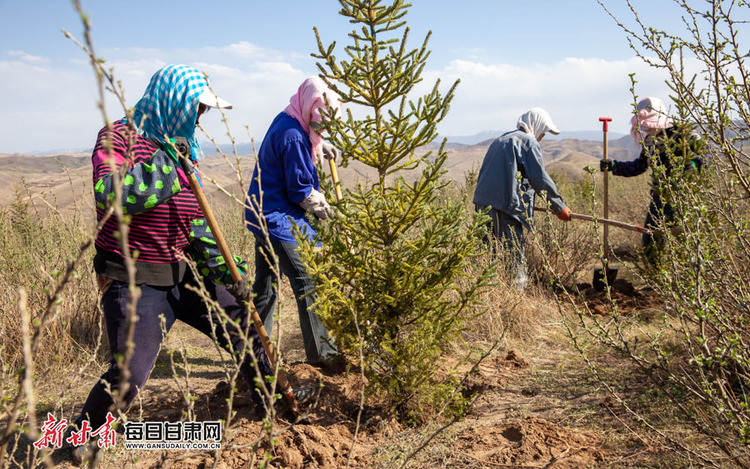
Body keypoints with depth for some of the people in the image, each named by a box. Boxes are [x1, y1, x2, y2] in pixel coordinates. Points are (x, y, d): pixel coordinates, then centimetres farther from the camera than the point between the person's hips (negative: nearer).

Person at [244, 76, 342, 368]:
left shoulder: (285, 122, 11)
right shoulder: (293, 136, -19)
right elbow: (301, 190, -16)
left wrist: (318, 146, 19)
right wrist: (326, 211, -4)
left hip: (262, 215, 11)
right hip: (280, 218, -11)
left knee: (265, 283, 16)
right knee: (310, 282, -7)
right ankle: (321, 352, -1)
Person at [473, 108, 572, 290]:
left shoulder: (501, 139, 23)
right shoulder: (528, 142, -2)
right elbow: (540, 178, -8)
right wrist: (560, 207, 0)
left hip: (483, 202, 8)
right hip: (504, 206, -8)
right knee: (514, 254, -3)